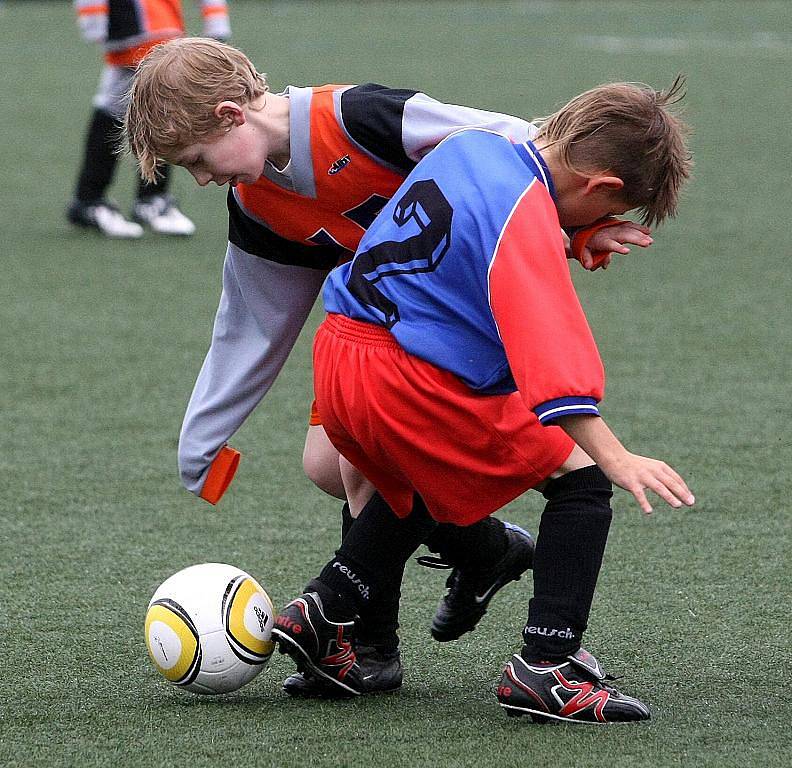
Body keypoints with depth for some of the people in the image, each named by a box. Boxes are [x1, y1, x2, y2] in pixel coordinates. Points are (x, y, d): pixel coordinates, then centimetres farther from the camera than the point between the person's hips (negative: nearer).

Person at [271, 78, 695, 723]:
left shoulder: (475, 145, 11)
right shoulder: (527, 217, -17)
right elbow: (549, 339, -28)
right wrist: (613, 457, -33)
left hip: (338, 357, 9)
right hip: (413, 384, -9)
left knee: (420, 494, 35)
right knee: (581, 480, -1)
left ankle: (320, 615, 30)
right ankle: (546, 666, -7)